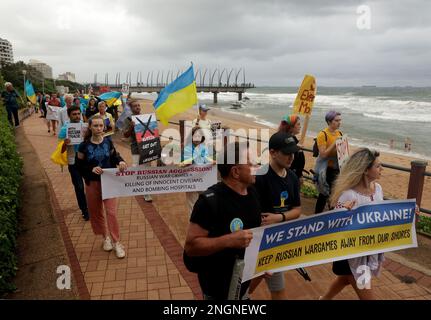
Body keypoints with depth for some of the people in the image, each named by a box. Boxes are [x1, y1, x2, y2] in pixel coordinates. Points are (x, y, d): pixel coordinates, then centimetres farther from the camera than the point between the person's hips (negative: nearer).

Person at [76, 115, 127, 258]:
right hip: (92, 183, 0)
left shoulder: (108, 142, -3)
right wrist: (91, 169, -23)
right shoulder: (84, 146, -9)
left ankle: (116, 242, 9)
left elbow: (114, 156, 8)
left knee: (111, 212, -3)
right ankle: (106, 237, 35)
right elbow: (79, 166, -5)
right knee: (96, 212, 13)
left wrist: (120, 161, -13)